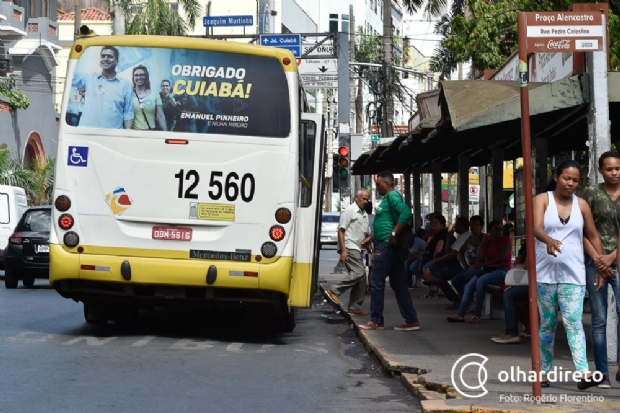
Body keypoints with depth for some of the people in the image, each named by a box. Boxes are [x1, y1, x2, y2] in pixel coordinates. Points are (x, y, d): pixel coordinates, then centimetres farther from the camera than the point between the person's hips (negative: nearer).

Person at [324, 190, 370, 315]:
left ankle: (354, 307, 10)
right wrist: (343, 250, -19)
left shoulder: (365, 214, 19)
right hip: (349, 248, -9)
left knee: (361, 277, 6)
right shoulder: (349, 211, -6)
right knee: (359, 273, -21)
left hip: (357, 249, 9)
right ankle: (333, 291, -17)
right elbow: (341, 231, -12)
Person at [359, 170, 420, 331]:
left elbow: (406, 212, -28)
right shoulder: (387, 197, 20)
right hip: (389, 247, 10)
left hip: (387, 246, -10)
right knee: (398, 284, 9)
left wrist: (394, 234, -26)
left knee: (376, 282, -4)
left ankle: (376, 321, 0)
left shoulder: (392, 195, -11)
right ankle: (411, 320, 8)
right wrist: (371, 238, 26)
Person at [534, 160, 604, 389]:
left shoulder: (581, 205, 6)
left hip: (573, 275, 1)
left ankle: (583, 374, -19)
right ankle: (543, 372, 17)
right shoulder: (542, 200, -1)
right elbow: (536, 227, -19)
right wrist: (548, 240, -40)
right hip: (545, 273, -1)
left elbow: (593, 236, 14)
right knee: (547, 324, 7)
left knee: (573, 322, -10)